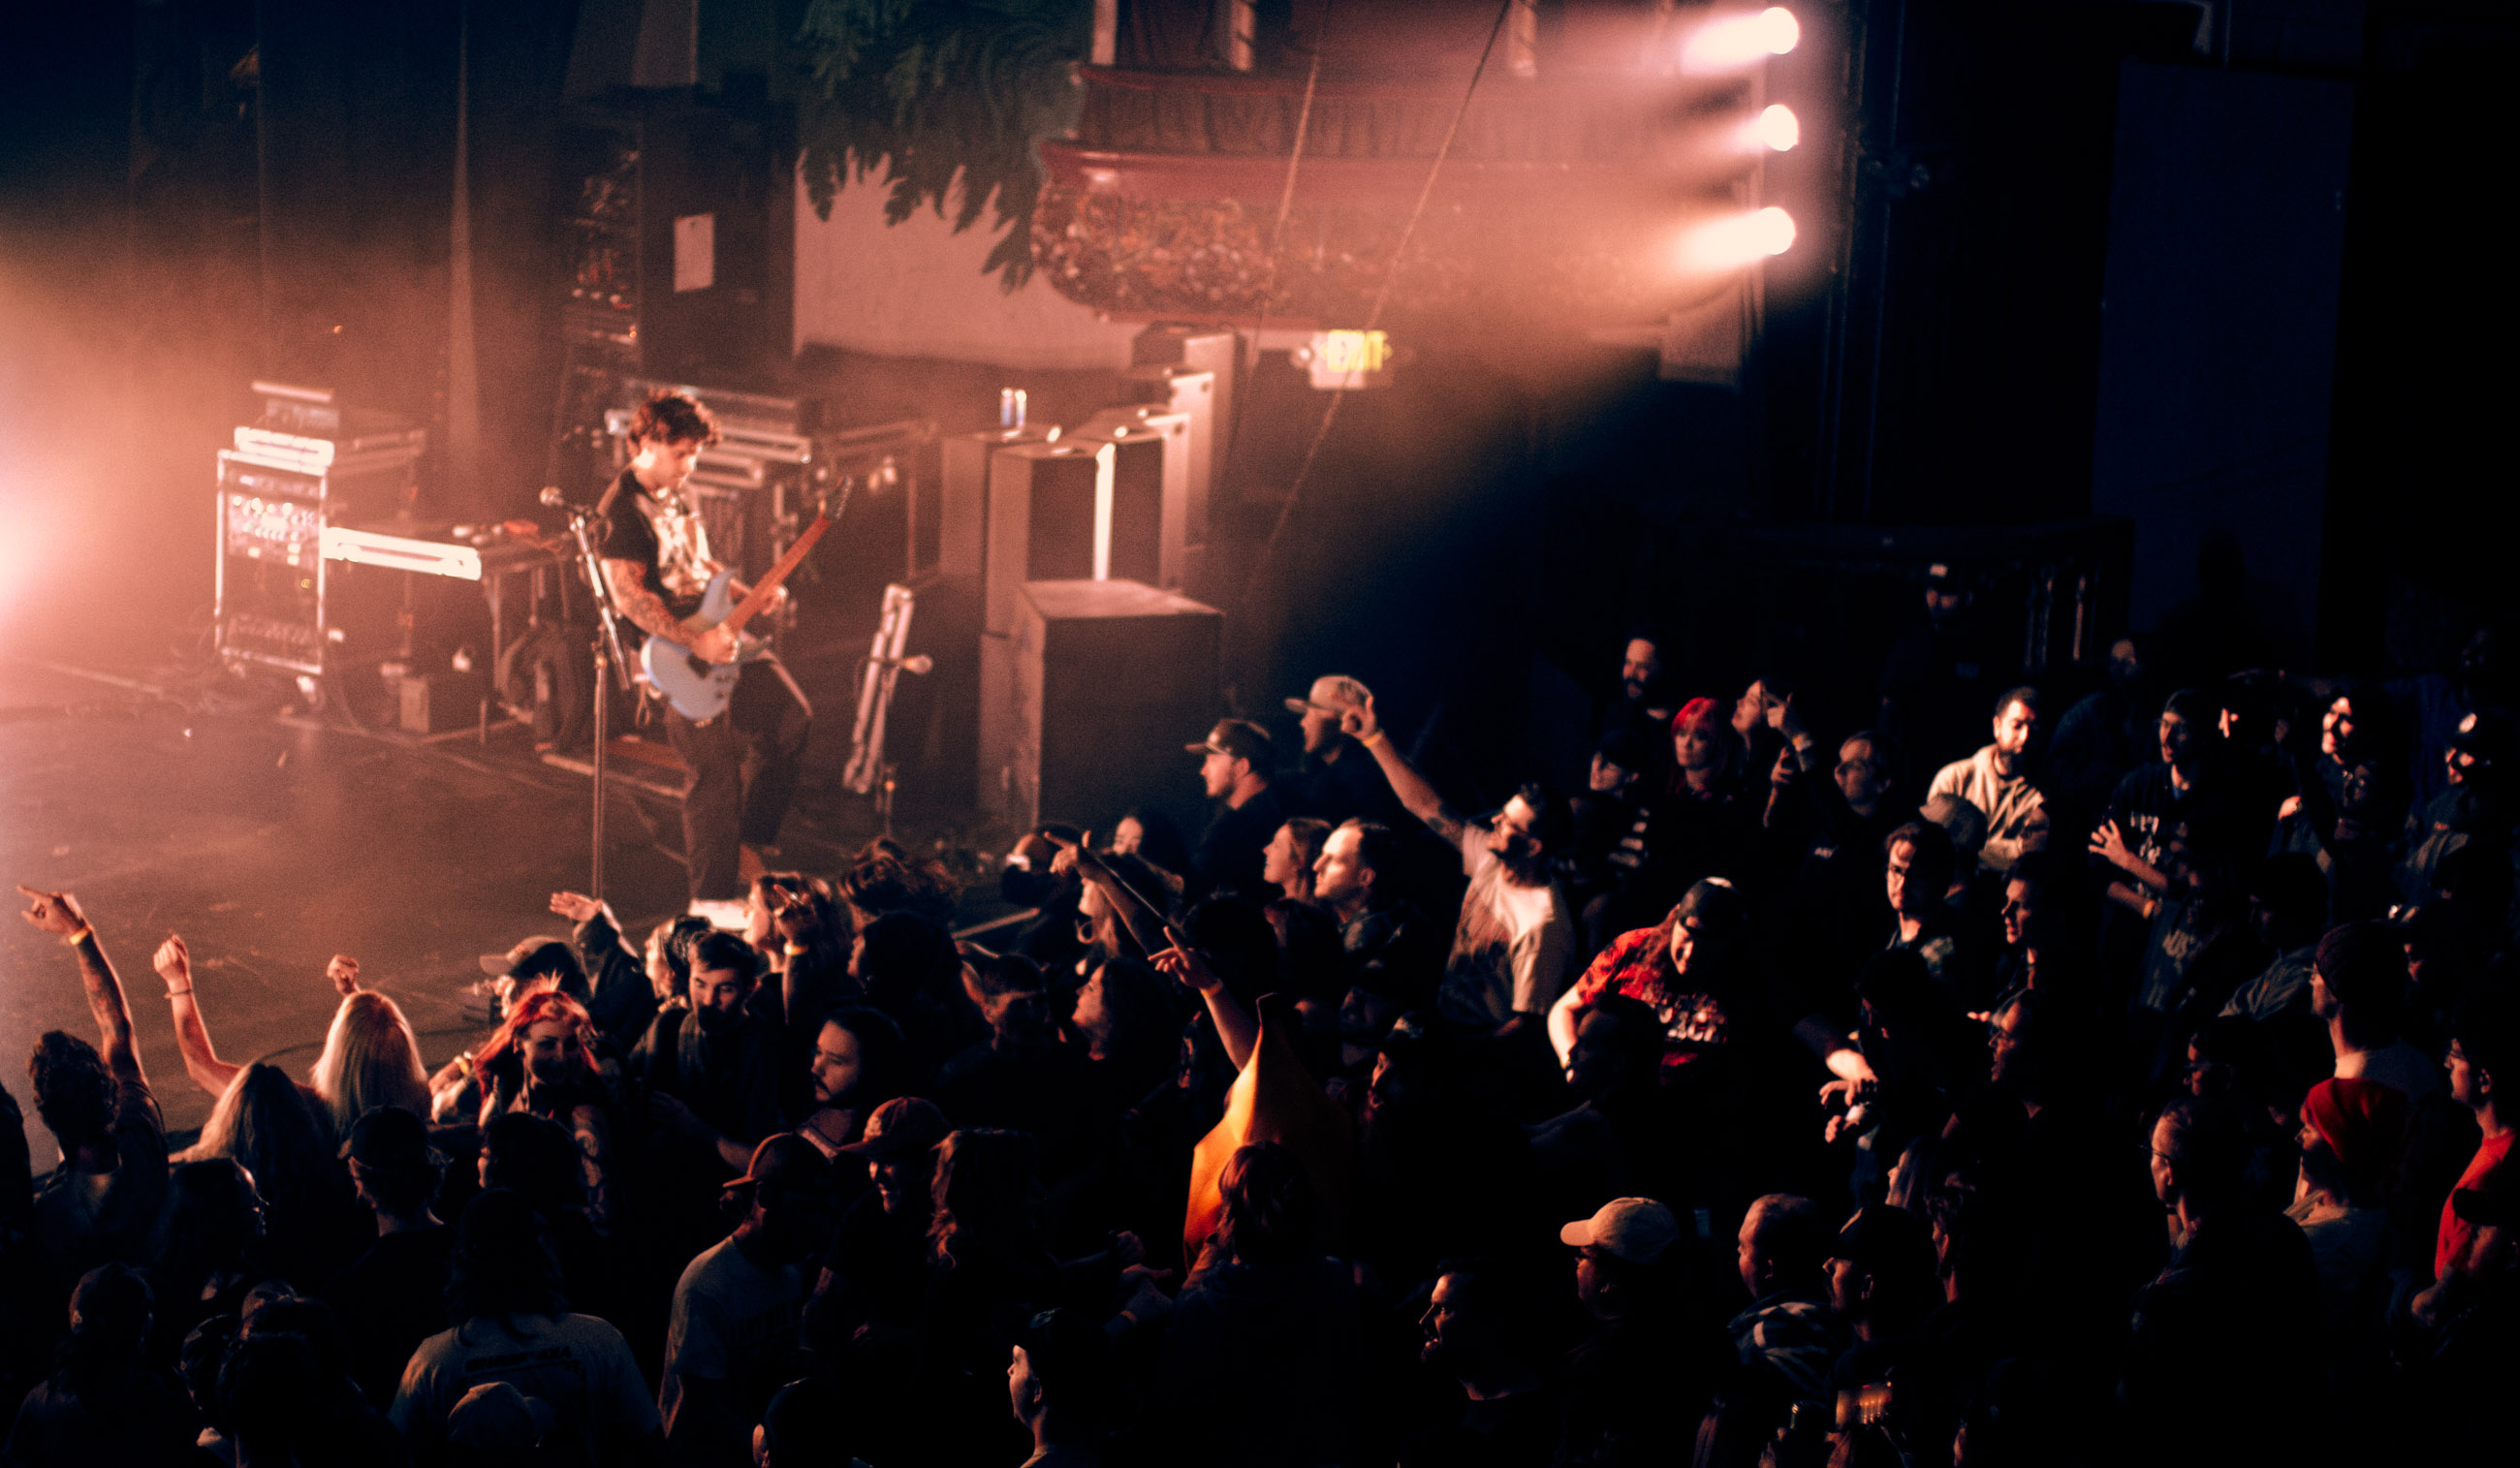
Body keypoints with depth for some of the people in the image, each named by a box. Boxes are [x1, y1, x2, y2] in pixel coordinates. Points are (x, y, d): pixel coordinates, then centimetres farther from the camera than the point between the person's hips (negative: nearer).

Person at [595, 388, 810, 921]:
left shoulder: (675, 497, 12)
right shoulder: (622, 510, -17)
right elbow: (628, 597, -24)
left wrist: (749, 597, 6)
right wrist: (696, 641, -28)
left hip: (717, 638, 9)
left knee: (791, 720, 10)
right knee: (715, 774, -6)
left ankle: (749, 840, 22)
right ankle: (714, 896, 6)